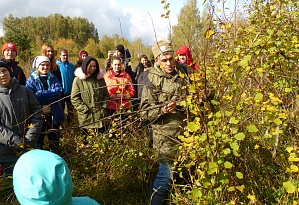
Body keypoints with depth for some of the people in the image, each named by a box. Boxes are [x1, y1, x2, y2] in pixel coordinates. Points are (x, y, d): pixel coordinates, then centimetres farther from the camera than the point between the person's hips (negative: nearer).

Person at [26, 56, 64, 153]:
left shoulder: (53, 78, 7)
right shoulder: (31, 80, -1)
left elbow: (59, 92, -11)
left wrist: (40, 94, -18)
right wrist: (51, 95, -18)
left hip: (54, 114, 2)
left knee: (54, 138, 13)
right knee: (38, 139, 11)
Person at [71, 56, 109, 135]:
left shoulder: (100, 78, 8)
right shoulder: (78, 80, -3)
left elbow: (106, 95, 12)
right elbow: (74, 98, -6)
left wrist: (104, 108, 0)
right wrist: (85, 109, -11)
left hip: (100, 115, 3)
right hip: (86, 117, -2)